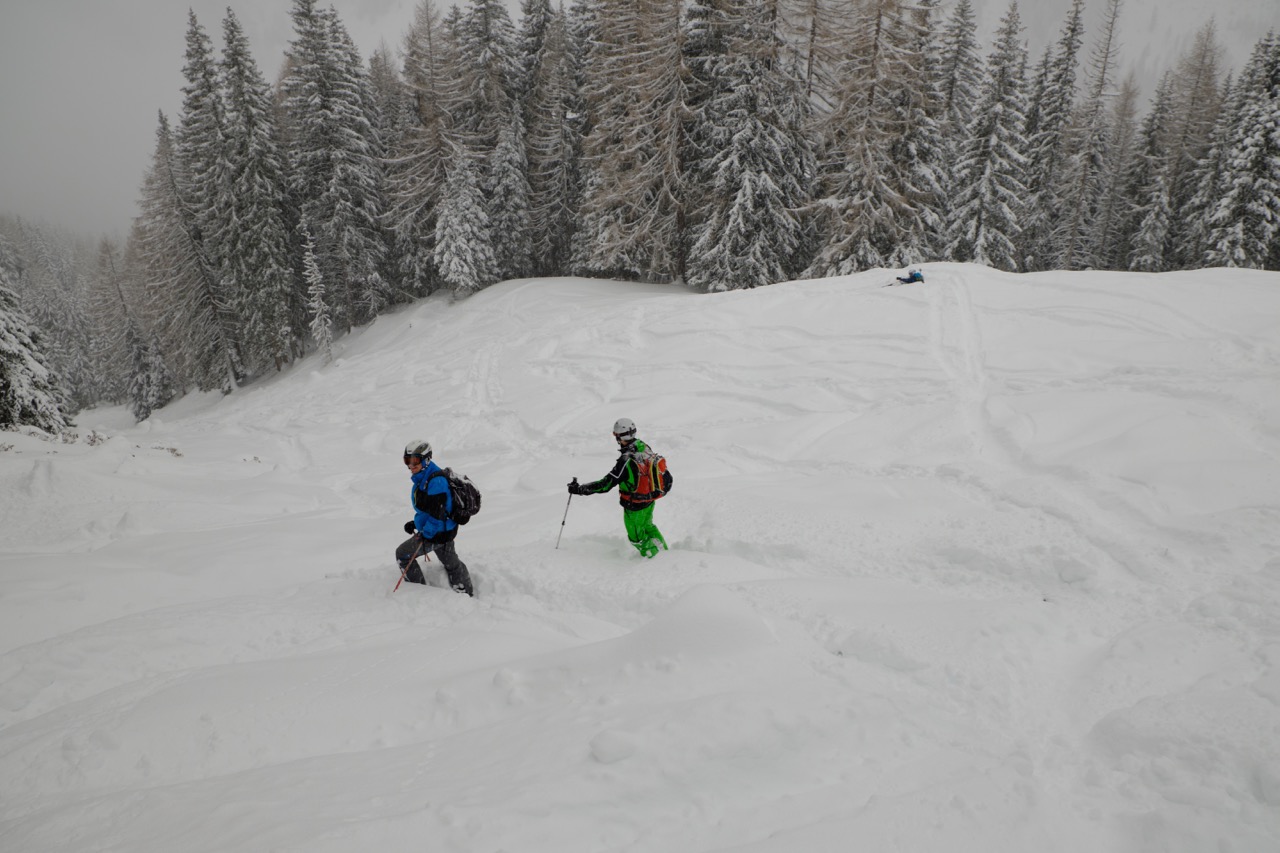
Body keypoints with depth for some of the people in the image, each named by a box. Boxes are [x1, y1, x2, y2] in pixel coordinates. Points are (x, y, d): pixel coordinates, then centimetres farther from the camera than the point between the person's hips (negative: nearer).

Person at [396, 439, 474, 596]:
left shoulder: (435, 481, -26)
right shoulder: (423, 477, 6)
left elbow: (437, 512, -29)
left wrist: (426, 534, -22)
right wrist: (417, 523, 11)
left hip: (438, 533, -10)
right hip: (445, 529, 10)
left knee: (403, 554, 6)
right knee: (451, 563, 23)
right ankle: (468, 593, 37)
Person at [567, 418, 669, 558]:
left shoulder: (626, 460, -33)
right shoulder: (644, 447, -9)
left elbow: (606, 484, -31)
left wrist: (580, 489, -26)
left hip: (634, 507, -8)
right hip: (649, 500, 8)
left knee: (637, 537, 17)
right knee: (648, 526, 33)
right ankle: (664, 550, 48)